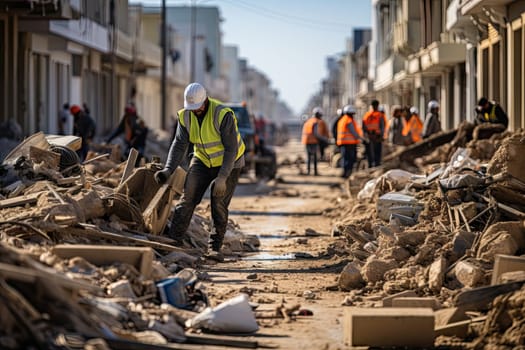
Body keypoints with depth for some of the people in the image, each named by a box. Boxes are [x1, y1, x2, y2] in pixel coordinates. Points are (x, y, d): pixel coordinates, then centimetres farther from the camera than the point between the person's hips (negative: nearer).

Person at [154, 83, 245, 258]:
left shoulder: (223, 115, -28)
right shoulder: (186, 116, -11)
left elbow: (231, 149, -26)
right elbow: (179, 145, -10)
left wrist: (222, 177, -31)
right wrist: (168, 170, -23)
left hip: (228, 163, -4)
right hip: (202, 161, 4)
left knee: (219, 205, -7)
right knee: (188, 198, -7)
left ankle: (215, 248, 1)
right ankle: (173, 239, -7)